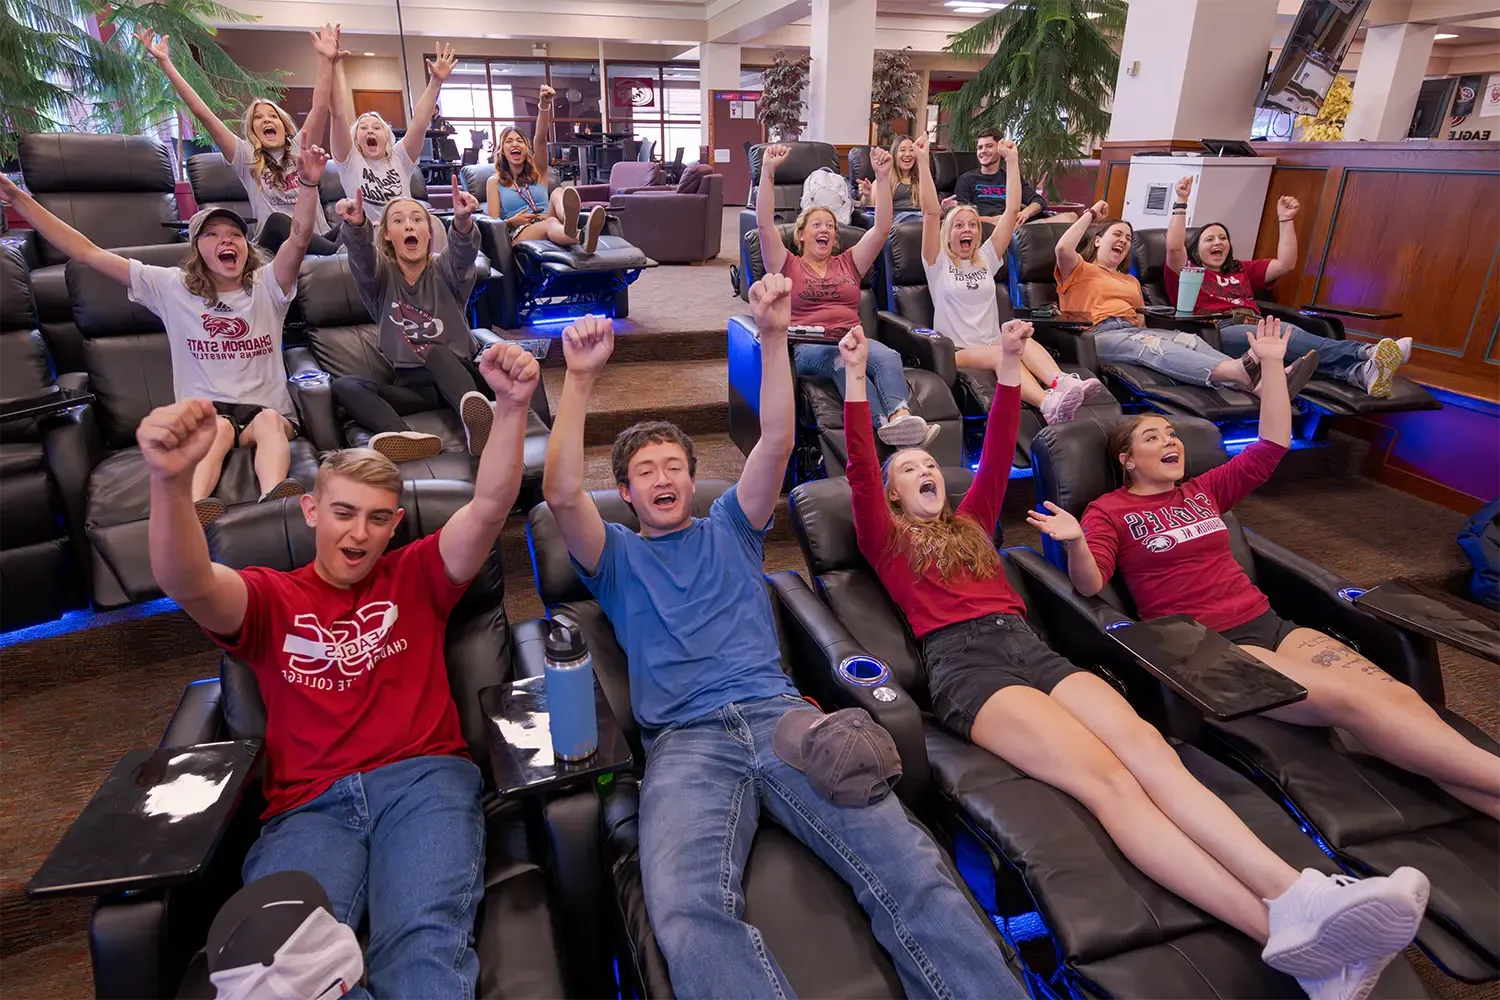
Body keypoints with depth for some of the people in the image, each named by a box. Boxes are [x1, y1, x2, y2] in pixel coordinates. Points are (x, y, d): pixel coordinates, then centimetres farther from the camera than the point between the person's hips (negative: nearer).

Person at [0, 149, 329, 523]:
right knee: (218, 429, -33)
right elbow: (87, 253, 7)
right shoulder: (172, 287, 7)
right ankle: (192, 509, -59)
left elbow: (299, 239, -14)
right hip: (204, 412, 1)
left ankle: (275, 500, -61)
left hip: (267, 409, 0)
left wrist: (307, 185, -31)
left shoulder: (267, 286, 3)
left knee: (269, 422, -35)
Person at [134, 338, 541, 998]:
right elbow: (186, 583, -7)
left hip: (425, 780, 0)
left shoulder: (415, 577, 16)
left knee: (425, 944, -29)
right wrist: (172, 481, -27)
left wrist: (511, 407, -16)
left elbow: (490, 506, 1)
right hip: (308, 805, 1)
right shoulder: (270, 598, 16)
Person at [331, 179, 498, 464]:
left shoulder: (444, 270, 6)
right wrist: (356, 225, -39)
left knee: (437, 353, -32)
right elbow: (362, 255, -15)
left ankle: (474, 413, -61)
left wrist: (463, 221, -41)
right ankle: (403, 437, -52)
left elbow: (463, 253, -18)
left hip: (457, 374, -1)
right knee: (344, 386, -23)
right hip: (411, 384, 2)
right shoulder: (381, 275, 9)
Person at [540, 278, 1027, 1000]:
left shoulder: (729, 529, 25)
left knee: (909, 871, -22)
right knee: (686, 911, -34)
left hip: (780, 714, 2)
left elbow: (776, 442, 10)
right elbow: (561, 493, 0)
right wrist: (580, 380, -9)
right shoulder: (615, 555, 21)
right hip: (685, 741, -1)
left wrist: (773, 337, -3)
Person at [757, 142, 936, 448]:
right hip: (809, 347, -3)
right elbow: (764, 224, 5)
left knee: (887, 355, -34)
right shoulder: (788, 266, 19)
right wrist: (768, 171, -2)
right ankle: (884, 424, -59)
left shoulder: (848, 264, 28)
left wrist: (882, 176, 9)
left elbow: (882, 227, 18)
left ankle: (900, 417, -58)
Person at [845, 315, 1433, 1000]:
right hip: (964, 664, -5)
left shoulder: (970, 523, 31)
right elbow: (860, 469, 3)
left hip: (1031, 648, 5)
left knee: (1149, 750, -25)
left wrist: (1009, 365, 18)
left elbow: (997, 455, 24)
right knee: (1105, 778, -29)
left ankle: (1298, 898, -43)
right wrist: (856, 378, -4)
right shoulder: (887, 542, 17)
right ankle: (1281, 930, -44)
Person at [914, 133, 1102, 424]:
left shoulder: (986, 258, 18)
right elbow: (931, 212, -7)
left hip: (992, 344, 4)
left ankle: (1063, 384, -58)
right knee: (1004, 354, -35)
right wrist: (923, 162, -13)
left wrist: (1012, 160, 9)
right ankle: (1048, 403, -61)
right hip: (955, 352, -4)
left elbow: (1012, 209, 12)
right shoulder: (938, 263, 6)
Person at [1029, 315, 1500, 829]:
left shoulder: (1205, 490, 19)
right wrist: (1075, 542, -35)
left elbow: (1272, 444, 21)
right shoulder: (1110, 510, 1)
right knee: (1353, 701, -25)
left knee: (1396, 694, -18)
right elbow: (1090, 584, -13)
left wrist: (1272, 364, 17)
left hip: (1269, 623, 6)